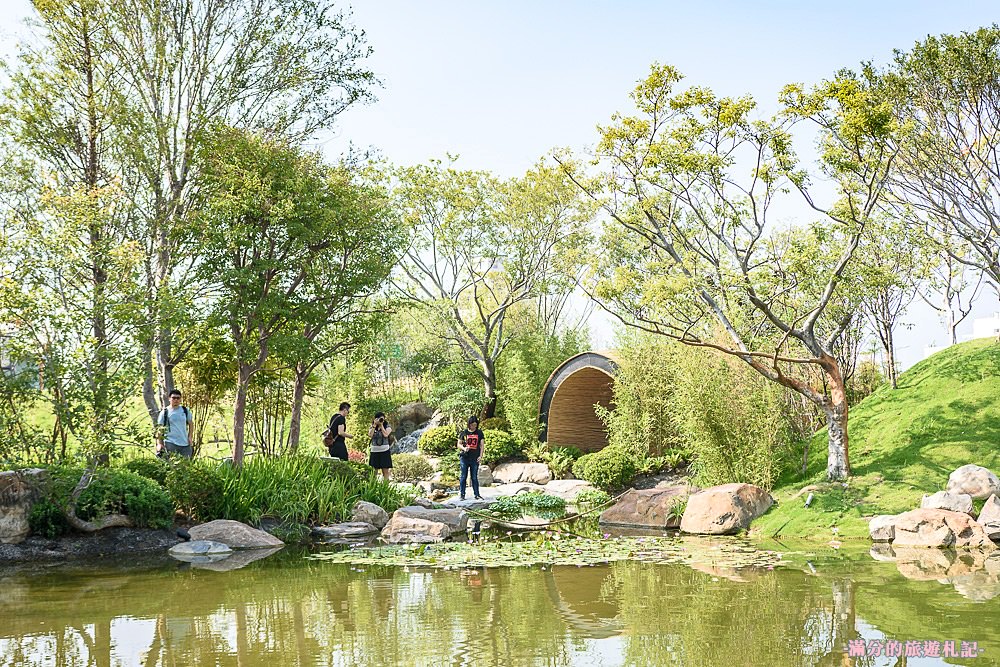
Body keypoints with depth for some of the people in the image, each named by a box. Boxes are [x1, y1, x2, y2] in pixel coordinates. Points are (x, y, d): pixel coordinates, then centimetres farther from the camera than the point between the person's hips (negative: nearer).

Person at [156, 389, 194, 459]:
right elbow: (159, 429, 2)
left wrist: (190, 437, 6)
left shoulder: (185, 410, 11)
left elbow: (190, 424, 20)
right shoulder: (164, 412, 2)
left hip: (185, 444, 3)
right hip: (170, 444, -3)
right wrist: (159, 443, -7)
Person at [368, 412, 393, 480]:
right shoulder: (372, 427, 11)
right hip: (374, 451, 2)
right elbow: (370, 436, -7)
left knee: (385, 471, -4)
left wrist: (381, 425, -8)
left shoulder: (387, 427, 4)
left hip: (385, 451, -2)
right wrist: (374, 425, -6)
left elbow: (385, 435, -14)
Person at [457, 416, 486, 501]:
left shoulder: (479, 433, 9)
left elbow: (482, 445, 8)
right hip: (464, 458, -1)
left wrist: (480, 456, -3)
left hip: (475, 458, 1)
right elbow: (459, 444, 7)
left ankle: (477, 494, 8)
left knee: (475, 477, 4)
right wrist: (464, 448, -14)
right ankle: (462, 494, 6)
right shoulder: (464, 433, 5)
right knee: (463, 477, 1)